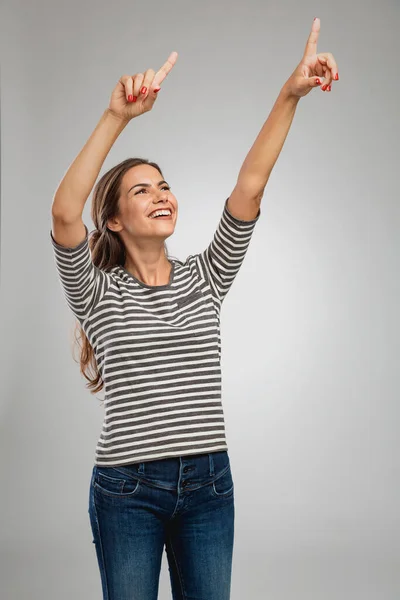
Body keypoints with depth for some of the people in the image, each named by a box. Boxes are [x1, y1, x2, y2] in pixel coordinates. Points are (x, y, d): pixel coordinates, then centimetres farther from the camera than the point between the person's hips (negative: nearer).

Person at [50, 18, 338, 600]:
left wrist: (290, 94, -15)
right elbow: (63, 214, -22)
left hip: (208, 484, 3)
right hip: (127, 488, -2)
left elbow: (249, 185, -6)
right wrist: (117, 117, -31)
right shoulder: (98, 292, -3)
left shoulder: (205, 277, 6)